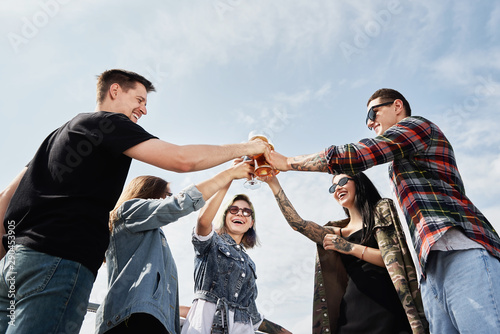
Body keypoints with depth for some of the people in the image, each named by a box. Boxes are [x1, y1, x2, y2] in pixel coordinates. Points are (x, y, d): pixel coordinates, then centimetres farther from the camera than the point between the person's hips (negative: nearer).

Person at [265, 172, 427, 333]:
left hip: (386, 310, -4)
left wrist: (351, 248, -14)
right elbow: (298, 224, 5)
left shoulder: (382, 210, 5)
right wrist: (273, 183, 4)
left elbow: (396, 258, -6)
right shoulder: (339, 232, 16)